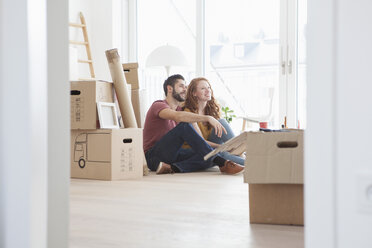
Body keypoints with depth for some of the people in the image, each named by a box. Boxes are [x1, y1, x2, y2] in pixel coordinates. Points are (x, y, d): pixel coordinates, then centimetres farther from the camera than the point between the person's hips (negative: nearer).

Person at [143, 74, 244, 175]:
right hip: (154, 155, -7)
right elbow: (178, 116, -30)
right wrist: (208, 118, -36)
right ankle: (222, 163, -31)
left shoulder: (179, 109, 20)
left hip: (171, 154, 8)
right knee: (184, 125, -30)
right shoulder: (158, 105, -8)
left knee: (208, 157, -19)